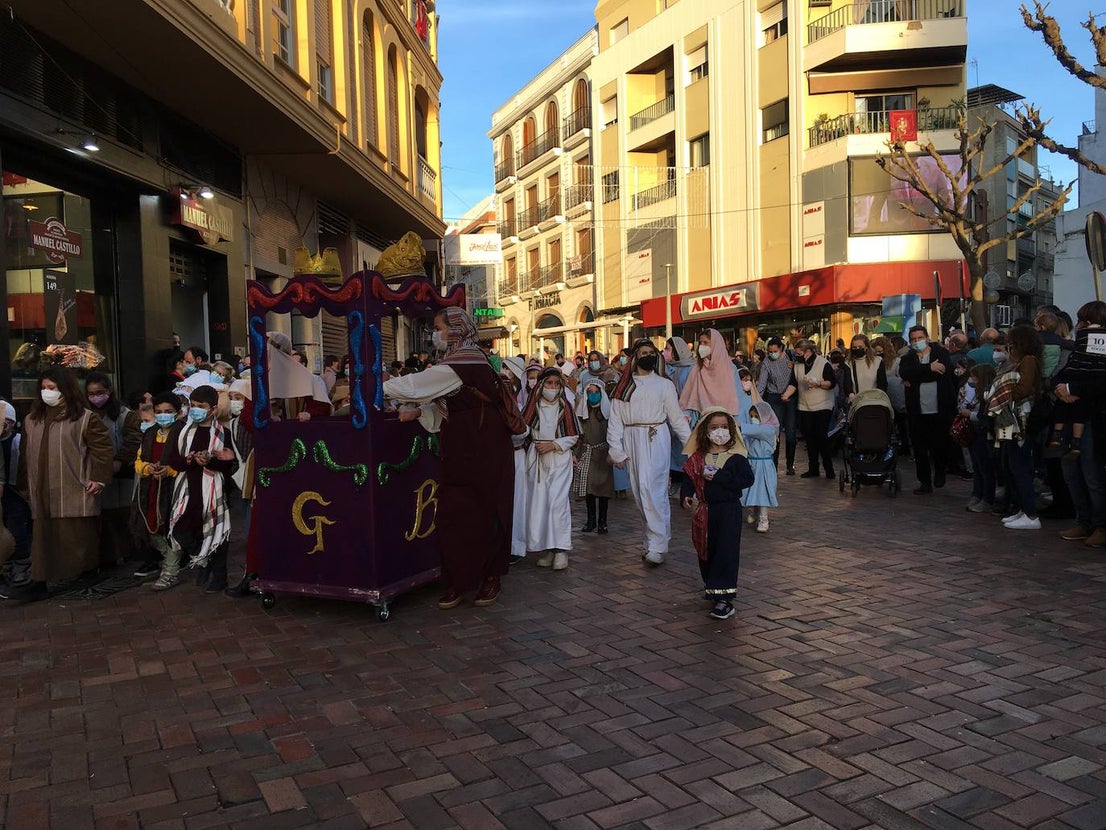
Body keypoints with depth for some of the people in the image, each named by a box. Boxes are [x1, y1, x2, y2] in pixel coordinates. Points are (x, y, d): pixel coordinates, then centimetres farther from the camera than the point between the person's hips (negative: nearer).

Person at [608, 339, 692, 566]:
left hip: (656, 440, -3)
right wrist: (615, 449, -2)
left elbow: (676, 417, 8)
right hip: (632, 441, 3)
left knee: (651, 488, -14)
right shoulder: (624, 386, 10)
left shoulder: (664, 385, 7)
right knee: (640, 491, 6)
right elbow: (615, 419, 6)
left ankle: (657, 545, -11)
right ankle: (659, 537, 19)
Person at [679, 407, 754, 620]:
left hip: (729, 509, -4)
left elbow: (747, 479, -14)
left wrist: (720, 477, -20)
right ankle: (711, 586, 36)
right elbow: (689, 479, 3)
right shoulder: (698, 458, 3)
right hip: (704, 510, 4)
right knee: (706, 551, 14)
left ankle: (724, 598, -7)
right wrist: (685, 496, -16)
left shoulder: (736, 457, -6)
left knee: (726, 551, -8)